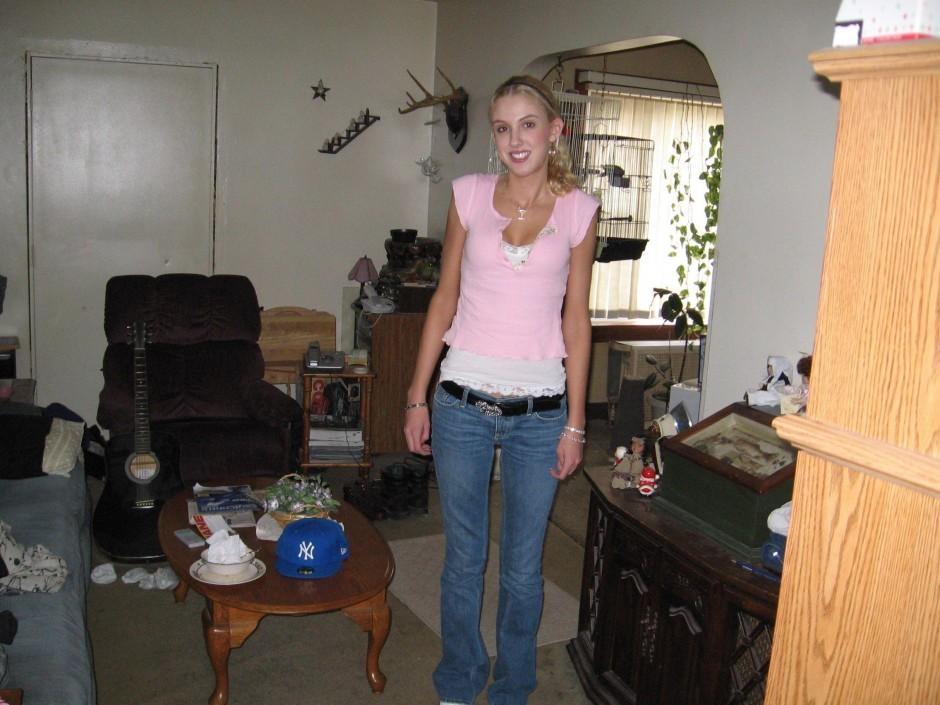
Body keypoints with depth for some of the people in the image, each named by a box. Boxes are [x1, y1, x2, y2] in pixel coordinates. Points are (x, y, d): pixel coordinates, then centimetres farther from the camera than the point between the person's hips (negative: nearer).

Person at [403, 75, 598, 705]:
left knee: (523, 566, 12)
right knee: (464, 558, 14)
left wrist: (574, 424, 0)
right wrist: (418, 397, 4)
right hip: (463, 402, 1)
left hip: (539, 410, 0)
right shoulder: (470, 195, 1)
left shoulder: (579, 210, 0)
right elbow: (445, 298, 5)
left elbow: (576, 319, 2)